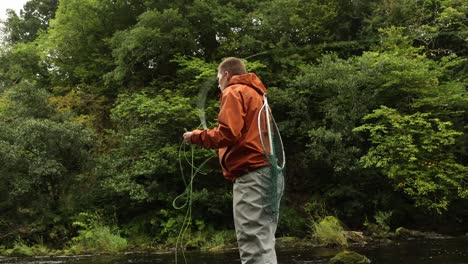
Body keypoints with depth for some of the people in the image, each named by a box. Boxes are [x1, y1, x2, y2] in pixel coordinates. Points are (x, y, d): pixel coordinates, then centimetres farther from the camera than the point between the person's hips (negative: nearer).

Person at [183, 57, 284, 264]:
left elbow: (228, 133, -14)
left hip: (252, 174, -9)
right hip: (269, 172, 9)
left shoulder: (234, 92, 0)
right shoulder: (257, 94, 28)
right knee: (263, 243, 9)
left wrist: (196, 137, 0)